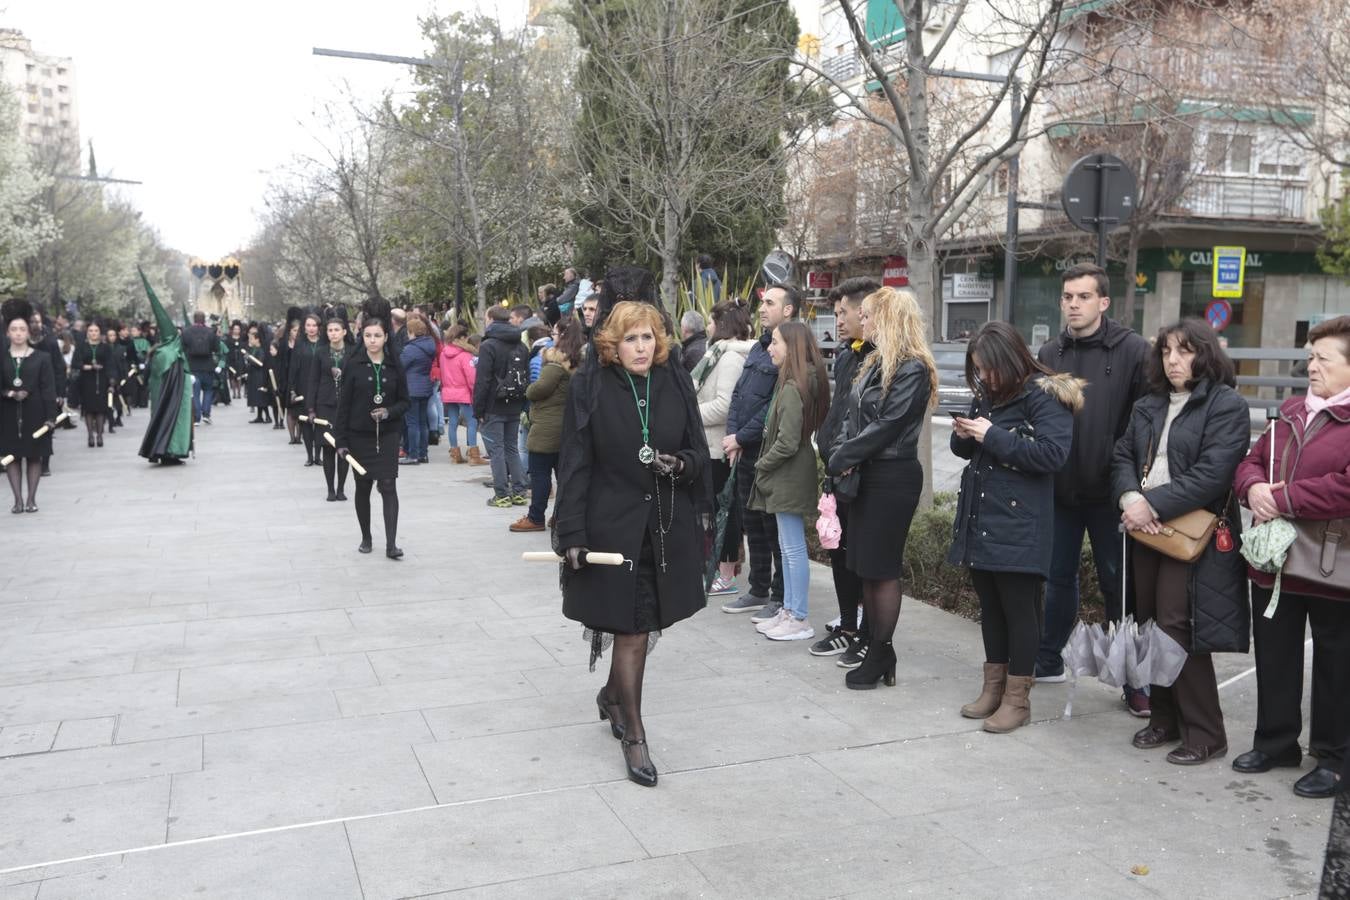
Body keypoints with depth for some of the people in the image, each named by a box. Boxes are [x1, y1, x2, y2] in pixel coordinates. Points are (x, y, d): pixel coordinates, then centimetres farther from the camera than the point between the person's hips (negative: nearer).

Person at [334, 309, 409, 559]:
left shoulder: (394, 365, 1)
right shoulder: (353, 365, -3)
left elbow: (404, 401, 6)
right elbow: (343, 404, -3)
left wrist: (389, 412, -15)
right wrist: (341, 440, -6)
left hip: (387, 435, 0)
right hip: (360, 435, 0)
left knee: (388, 486, -9)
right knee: (363, 487, 10)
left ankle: (391, 543, -10)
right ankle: (366, 537, 26)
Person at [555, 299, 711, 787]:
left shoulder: (675, 384, 2)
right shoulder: (590, 388, -7)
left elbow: (699, 450, 9)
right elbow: (574, 464, -8)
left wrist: (681, 464, -14)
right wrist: (572, 534, -12)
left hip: (668, 526, 4)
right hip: (614, 526, -4)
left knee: (640, 626, 16)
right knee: (631, 631, 1)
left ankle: (612, 696, 44)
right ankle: (634, 735, 16)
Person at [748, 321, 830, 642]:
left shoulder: (793, 388, -19)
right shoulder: (793, 384, 11)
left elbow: (787, 442, -23)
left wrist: (762, 466, -9)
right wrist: (765, 466, 13)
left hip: (790, 479, -10)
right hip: (785, 479, 10)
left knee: (794, 549, -3)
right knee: (788, 548, 16)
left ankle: (799, 620, 5)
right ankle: (789, 610, 25)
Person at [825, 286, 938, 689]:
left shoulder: (912, 369, -14)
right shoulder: (874, 364, 15)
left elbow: (886, 426, -19)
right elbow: (854, 418, 13)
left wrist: (841, 458, -13)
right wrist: (841, 453, -5)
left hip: (893, 477, -9)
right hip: (865, 474, 9)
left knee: (882, 569, -2)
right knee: (865, 567, 11)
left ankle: (879, 660, 9)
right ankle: (876, 651, 20)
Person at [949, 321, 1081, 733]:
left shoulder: (1045, 396, -10)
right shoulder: (987, 395, 15)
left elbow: (1052, 453, -22)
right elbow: (968, 450, 23)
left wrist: (993, 436, -21)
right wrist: (963, 435, -1)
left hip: (1018, 525, -8)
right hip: (980, 519, 8)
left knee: (1019, 607, 0)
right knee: (989, 605, 14)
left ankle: (1017, 699, 9)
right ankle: (993, 687, 25)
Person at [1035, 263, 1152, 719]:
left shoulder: (1133, 350, -7)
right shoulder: (1049, 353, 6)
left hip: (1110, 492, -4)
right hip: (1059, 488, 4)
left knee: (1119, 584, 6)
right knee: (1058, 576, 15)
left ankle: (1134, 680, 17)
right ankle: (1047, 662, 29)